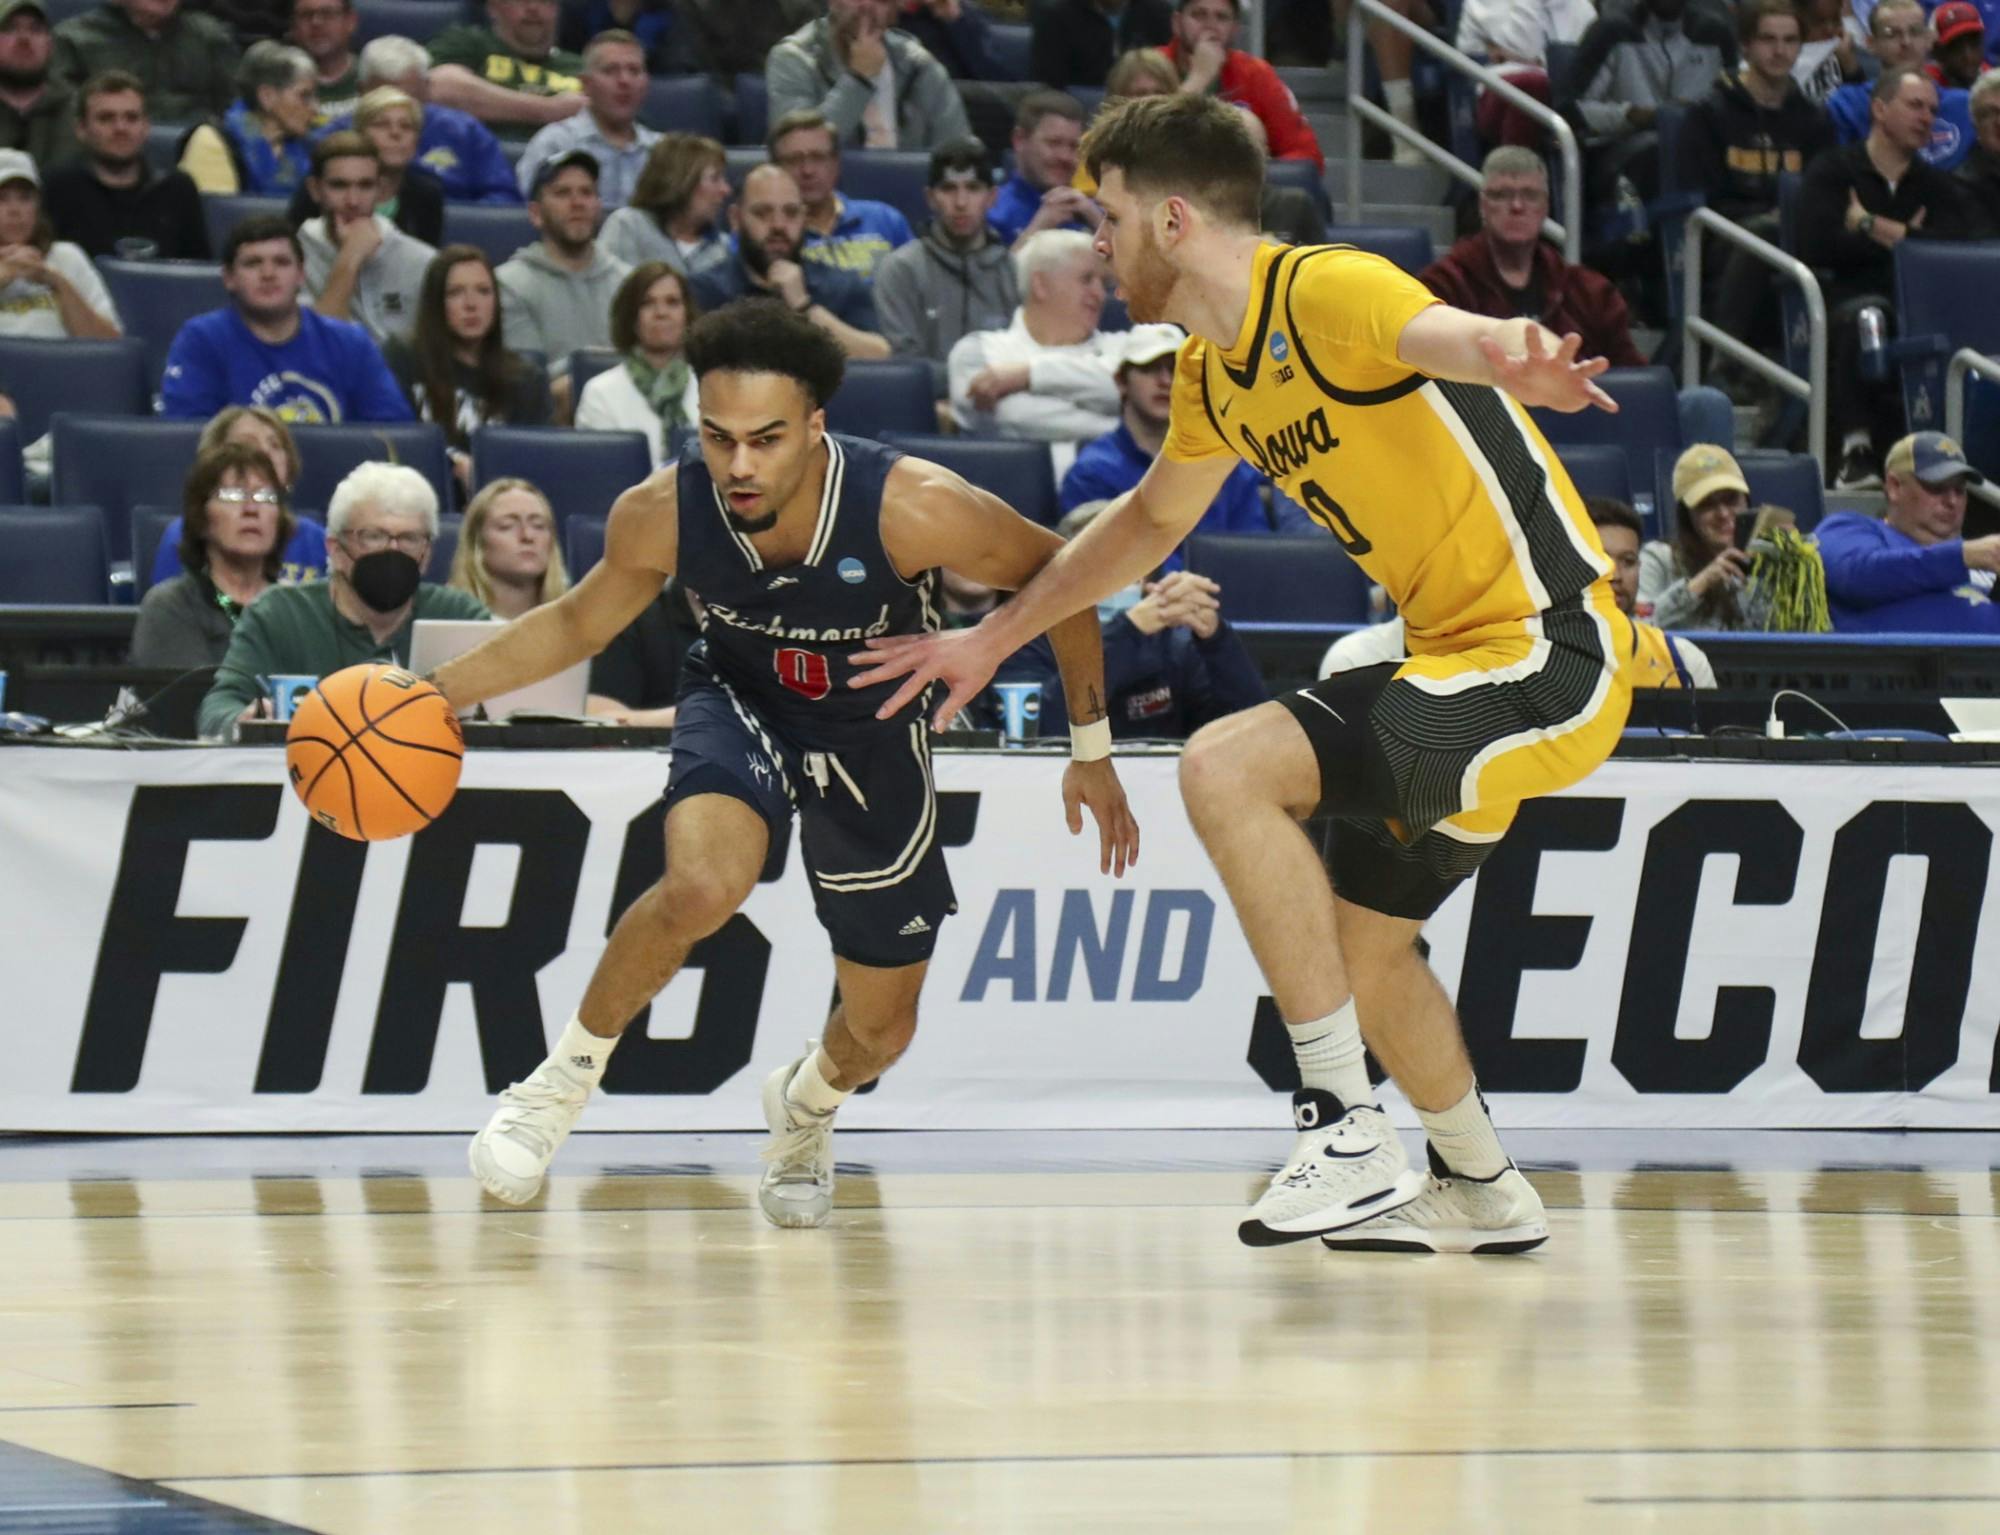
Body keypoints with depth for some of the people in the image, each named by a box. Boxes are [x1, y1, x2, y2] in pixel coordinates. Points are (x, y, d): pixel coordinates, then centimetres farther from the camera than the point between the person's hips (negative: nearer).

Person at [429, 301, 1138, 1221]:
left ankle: (808, 1102, 48)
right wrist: (435, 694, -11)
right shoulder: (660, 515, -26)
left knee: (882, 1030, 10)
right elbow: (578, 625, -3)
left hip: (873, 737, 1)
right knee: (703, 887, -35)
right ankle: (566, 1076, -10)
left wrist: (1091, 747, -10)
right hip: (738, 700, -1)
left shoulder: (914, 508, -34)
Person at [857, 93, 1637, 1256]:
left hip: (1548, 650, -10)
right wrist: (993, 639, 34)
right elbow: (1152, 519, 30)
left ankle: (1350, 1137, -20)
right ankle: (1484, 1193, 44)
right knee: (1362, 941, 22)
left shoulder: (1328, 293, -18)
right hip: (1462, 661, 10)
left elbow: (1451, 333, -40)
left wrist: (1516, 361, -64)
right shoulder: (1215, 372, 12)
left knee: (1228, 767, -23)